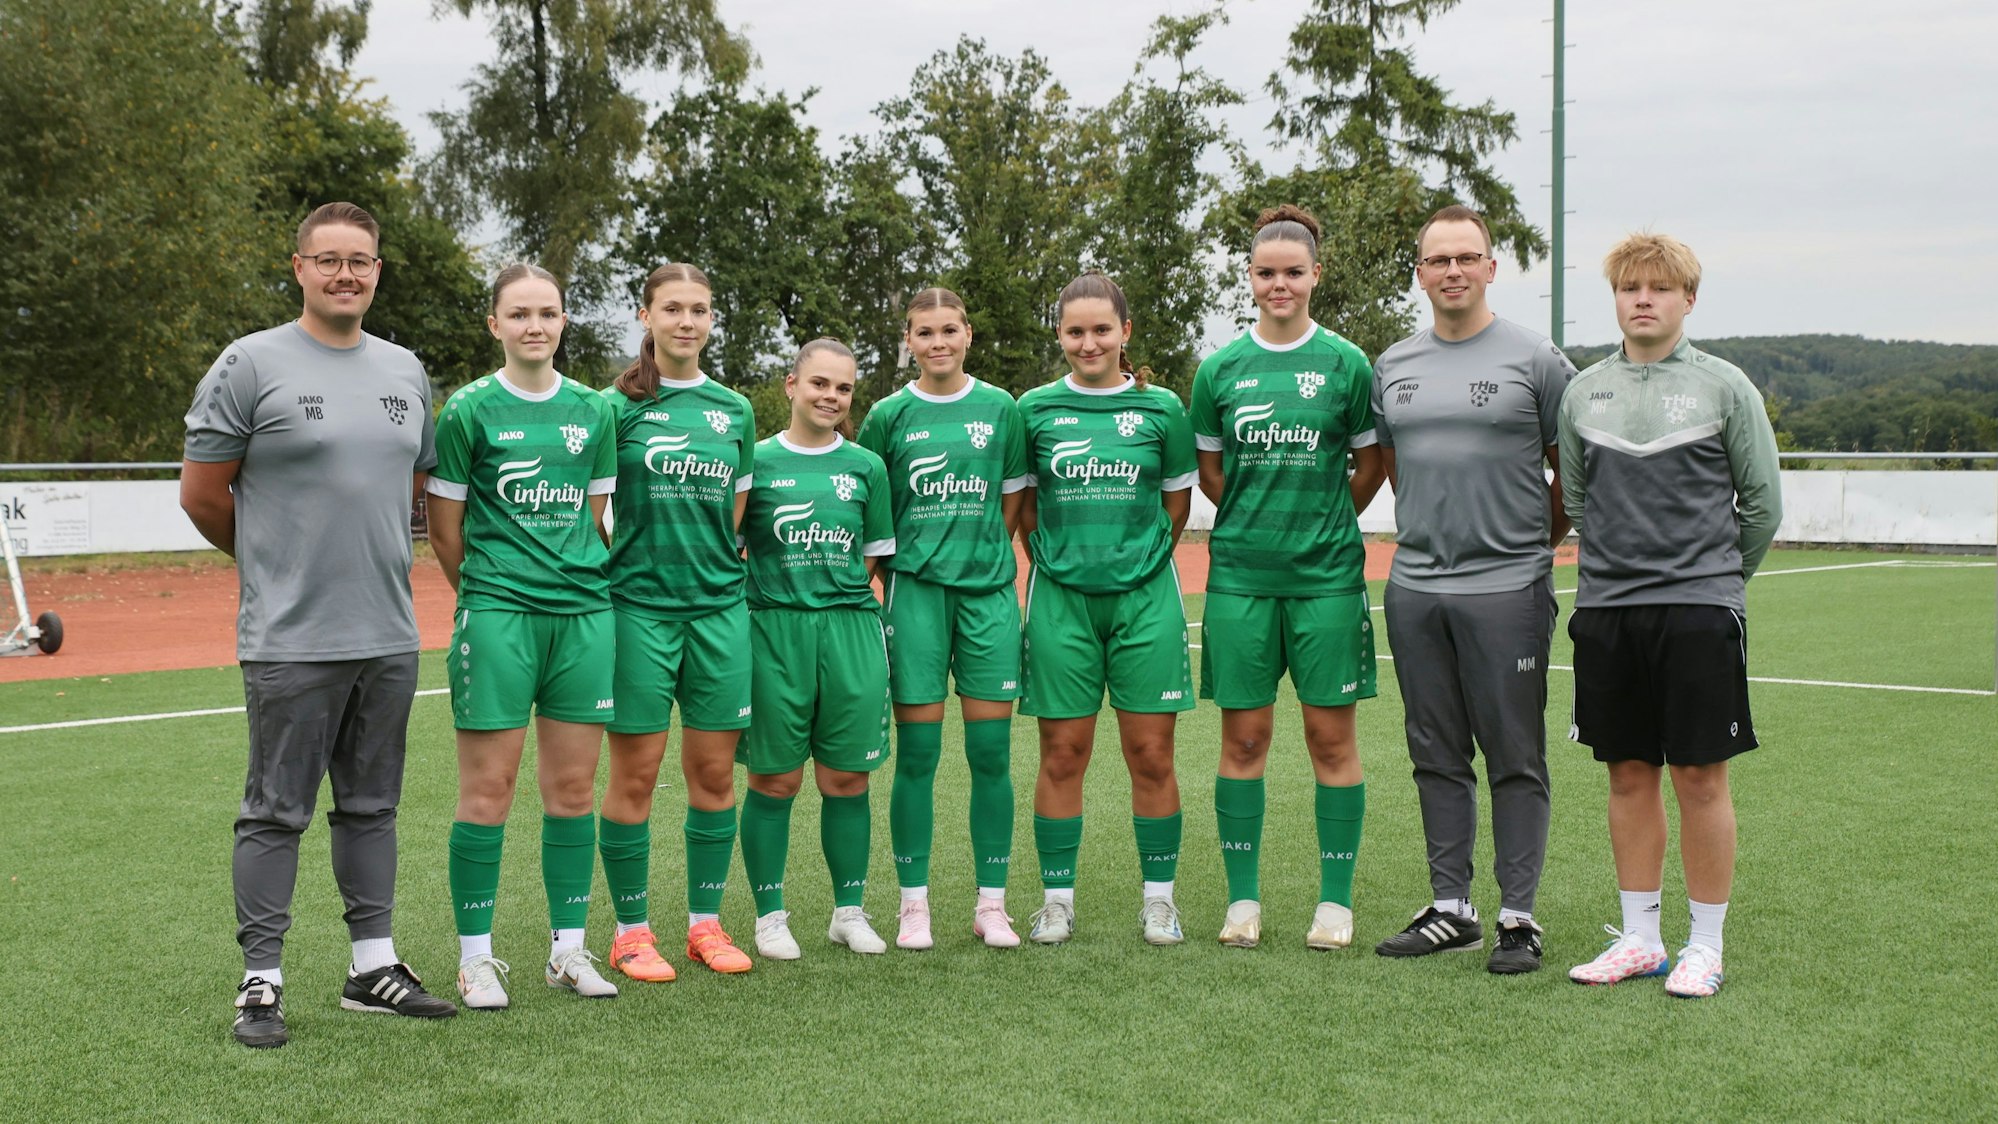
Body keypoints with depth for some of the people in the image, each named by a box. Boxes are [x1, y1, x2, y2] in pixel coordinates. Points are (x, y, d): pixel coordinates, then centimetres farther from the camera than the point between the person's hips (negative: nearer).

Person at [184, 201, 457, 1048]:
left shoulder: (405, 371, 11)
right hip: (291, 638, -5)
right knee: (277, 813, 0)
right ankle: (260, 982, 9)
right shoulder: (251, 365, -6)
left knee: (371, 807, 13)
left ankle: (374, 967, 23)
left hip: (389, 633, 5)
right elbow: (202, 495, -2)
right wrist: (274, 560, 9)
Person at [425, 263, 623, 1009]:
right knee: (488, 788, -1)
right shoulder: (469, 410, -2)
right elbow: (444, 528, 2)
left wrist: (576, 583, 12)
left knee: (573, 786, 7)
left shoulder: (593, 411, 10)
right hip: (496, 615, -4)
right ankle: (475, 955, 9)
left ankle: (568, 947, 17)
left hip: (583, 612, 4)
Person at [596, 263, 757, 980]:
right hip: (638, 604, -4)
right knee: (635, 772, 0)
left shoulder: (735, 411, 11)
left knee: (714, 771, 7)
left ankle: (706, 922, 19)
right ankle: (631, 932, 11)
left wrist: (717, 564, 10)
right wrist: (633, 558, -4)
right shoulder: (619, 405, -1)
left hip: (719, 605, 4)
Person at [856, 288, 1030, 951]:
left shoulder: (1000, 408, 7)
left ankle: (991, 903, 11)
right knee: (916, 753, 0)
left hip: (988, 591, 1)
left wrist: (982, 558, 5)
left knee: (991, 752, 1)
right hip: (915, 591, -1)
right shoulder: (889, 415, 5)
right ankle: (914, 904, 9)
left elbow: (1012, 502, 13)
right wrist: (897, 571, 2)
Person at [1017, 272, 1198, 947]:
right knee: (1062, 753, 3)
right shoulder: (1035, 409, 4)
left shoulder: (1160, 407, 4)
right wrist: (1059, 561, 6)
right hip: (1060, 598, 0)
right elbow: (1023, 506, 11)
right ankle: (1057, 901, 13)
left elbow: (1177, 504, 12)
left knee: (1151, 753, 2)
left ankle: (1159, 899, 13)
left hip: (1145, 597, 0)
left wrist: (1134, 561, 9)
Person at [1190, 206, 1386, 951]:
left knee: (1331, 736, 2)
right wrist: (1262, 519, 8)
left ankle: (1335, 900, 12)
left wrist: (1324, 525, 7)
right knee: (1243, 737, 5)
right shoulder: (1220, 369, 5)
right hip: (1239, 574, 1)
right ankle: (1243, 898, 14)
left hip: (1326, 575, -1)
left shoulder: (1346, 364, 1)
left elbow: (1373, 466, 8)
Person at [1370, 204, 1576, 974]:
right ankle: (1450, 908, 20)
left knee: (1515, 758, 0)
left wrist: (1532, 541, 6)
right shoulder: (1391, 366, 11)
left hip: (1507, 587, -4)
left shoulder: (1535, 360, -2)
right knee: (1437, 756, 11)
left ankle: (1518, 916, 8)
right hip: (1414, 586, 5)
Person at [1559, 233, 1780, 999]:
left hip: (1698, 611, -3)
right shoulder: (1585, 392, 9)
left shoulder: (1724, 387, 0)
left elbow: (1762, 502, 5)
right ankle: (1638, 939, 18)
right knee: (1630, 775, 9)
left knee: (1700, 777, -1)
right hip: (1606, 610, 3)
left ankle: (1704, 945, 9)